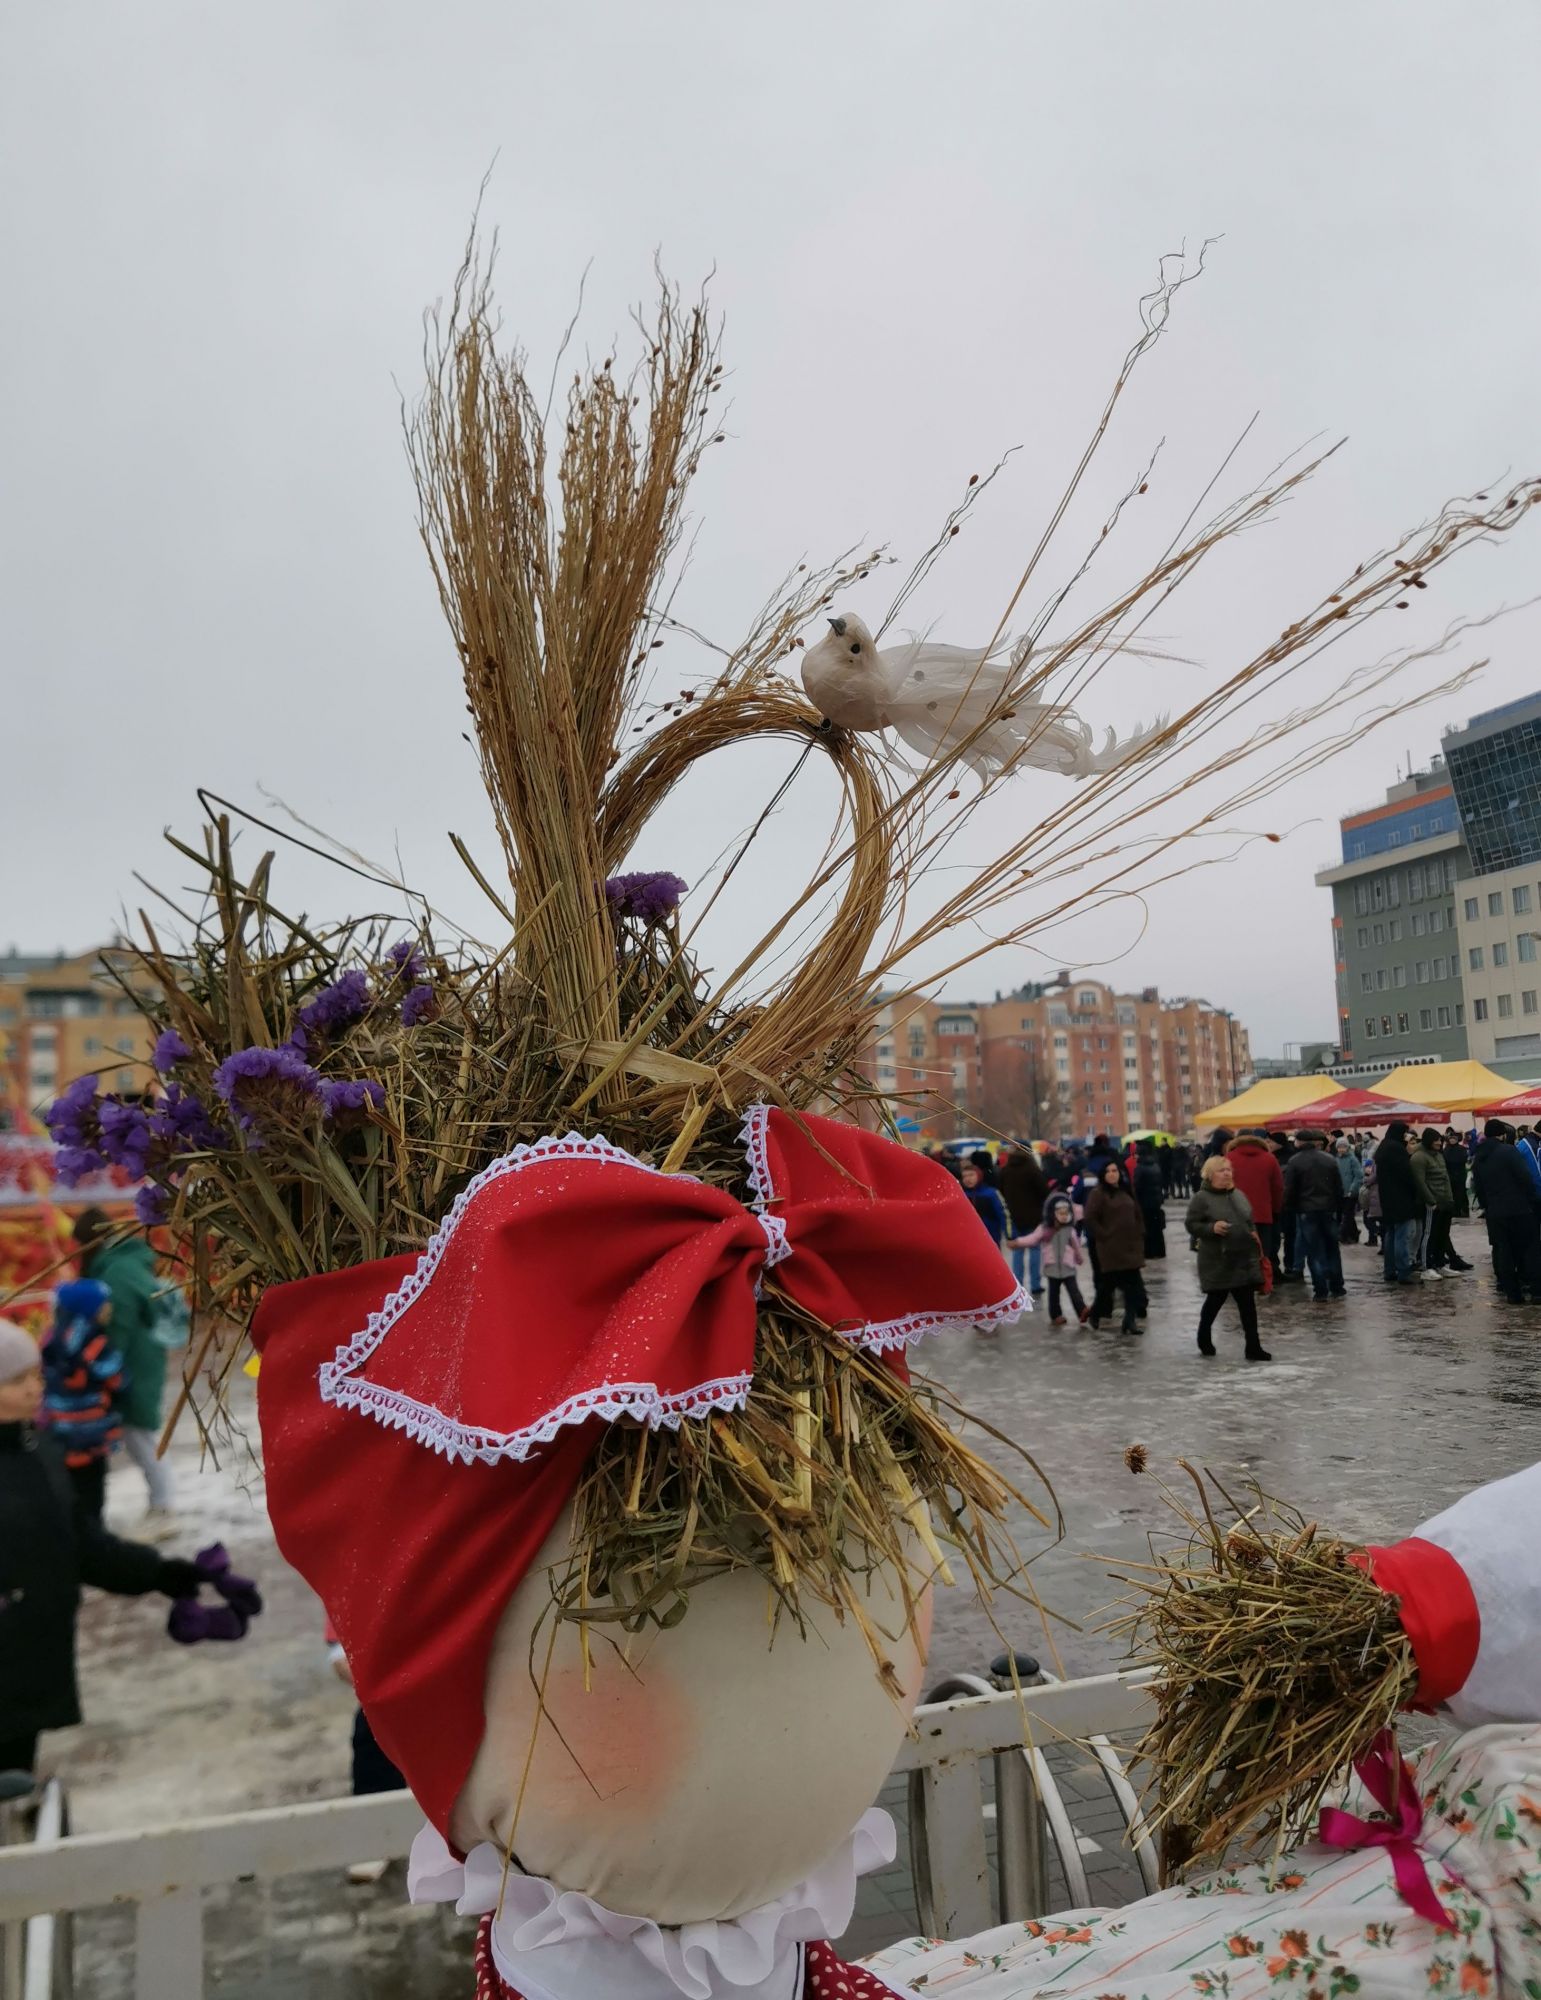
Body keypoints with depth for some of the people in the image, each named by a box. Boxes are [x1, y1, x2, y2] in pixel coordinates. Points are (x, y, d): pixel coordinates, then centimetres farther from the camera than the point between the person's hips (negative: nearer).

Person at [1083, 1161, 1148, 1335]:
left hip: (1130, 1246, 7)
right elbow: (1090, 1219, -15)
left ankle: (1130, 1320, 11)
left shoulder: (1126, 1191, 13)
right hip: (1110, 1248, -6)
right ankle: (1095, 1316, 15)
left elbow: (1137, 1215, 20)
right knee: (1108, 1284, -3)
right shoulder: (1098, 1193, -8)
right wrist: (1104, 1235, -14)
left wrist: (1139, 1235, 10)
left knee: (1133, 1285, 5)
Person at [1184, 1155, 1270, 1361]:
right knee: (1215, 1300, 9)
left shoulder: (1239, 1195, 10)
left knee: (1248, 1303, 3)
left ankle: (1253, 1347, 7)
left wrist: (1253, 1234, 3)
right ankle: (1204, 1338, 32)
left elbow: (1249, 1221, 22)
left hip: (1244, 1258, 5)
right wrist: (1212, 1228, -25)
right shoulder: (1201, 1198, -10)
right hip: (1218, 1261, -5)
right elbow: (1191, 1224, -11)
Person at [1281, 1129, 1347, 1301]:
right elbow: (1339, 1187, 8)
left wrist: (1289, 1210, 4)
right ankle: (1337, 1288, 17)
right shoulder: (1329, 1159, 5)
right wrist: (1338, 1206, 15)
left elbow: (1289, 1190, -9)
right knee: (1332, 1250, 14)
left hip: (1306, 1211, -4)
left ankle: (1321, 1291, 1)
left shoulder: (1295, 1162, -8)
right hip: (1329, 1210, 4)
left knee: (1314, 1252, 1)